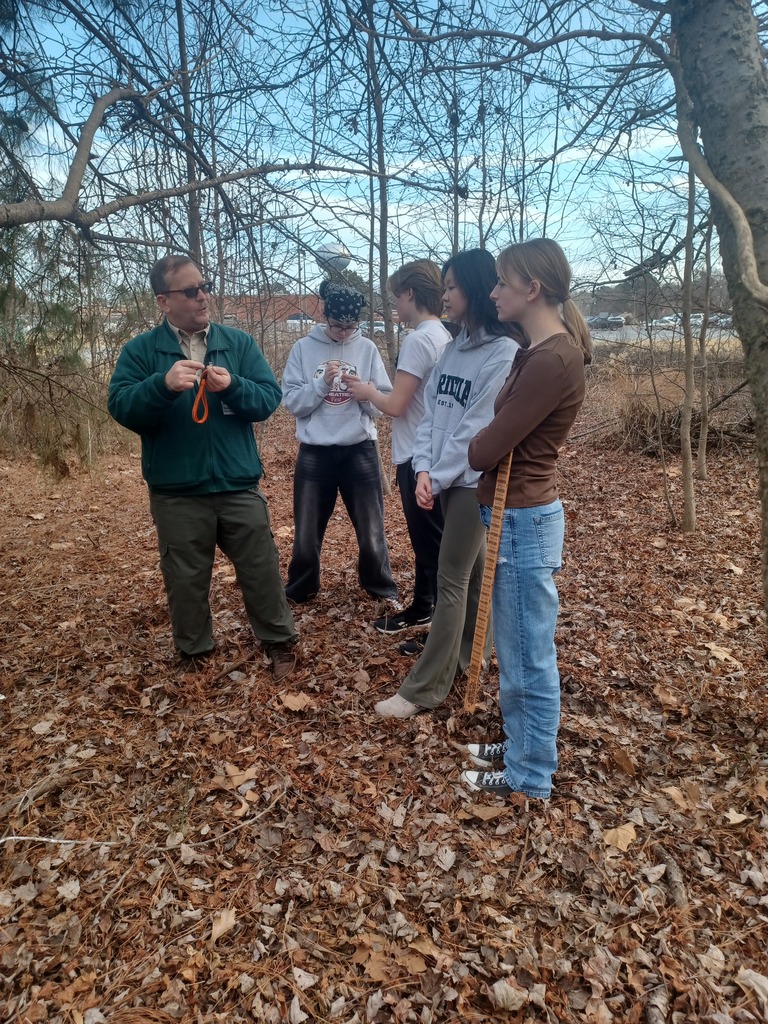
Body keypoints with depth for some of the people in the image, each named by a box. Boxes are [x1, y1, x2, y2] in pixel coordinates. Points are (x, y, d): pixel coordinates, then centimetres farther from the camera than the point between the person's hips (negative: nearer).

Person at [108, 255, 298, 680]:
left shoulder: (239, 342, 5)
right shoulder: (140, 350, 1)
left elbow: (270, 399, -1)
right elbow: (120, 408, -10)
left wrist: (232, 386, -21)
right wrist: (163, 385, -28)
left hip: (239, 486, 1)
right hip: (176, 493, 0)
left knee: (261, 570, 10)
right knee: (186, 580, 12)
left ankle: (280, 641, 30)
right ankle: (194, 654, 32)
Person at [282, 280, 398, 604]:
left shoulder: (368, 349, 0)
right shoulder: (303, 348, -1)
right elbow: (292, 401, -5)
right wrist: (322, 383, -18)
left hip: (360, 451, 0)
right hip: (314, 453, 0)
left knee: (372, 531, 9)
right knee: (307, 534, 11)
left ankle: (381, 586, 32)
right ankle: (300, 589, 34)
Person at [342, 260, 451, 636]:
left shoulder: (418, 339, -19)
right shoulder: (443, 336, 9)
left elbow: (396, 406, -20)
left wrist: (367, 392, -1)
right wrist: (373, 389, 10)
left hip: (418, 457, -10)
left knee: (429, 540, 2)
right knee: (433, 538, 19)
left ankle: (425, 610, 15)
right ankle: (426, 607, 33)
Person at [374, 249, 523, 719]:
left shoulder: (504, 351, -15)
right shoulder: (455, 345, 11)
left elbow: (476, 428, -17)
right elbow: (432, 411, 6)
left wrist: (438, 477, -13)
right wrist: (424, 468, -6)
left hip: (474, 481, -7)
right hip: (446, 478, 8)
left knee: (452, 580, -3)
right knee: (471, 572, 17)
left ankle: (425, 688, 6)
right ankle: (470, 657, 32)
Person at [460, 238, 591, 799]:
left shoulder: (552, 359, -21)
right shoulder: (540, 350, 10)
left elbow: (486, 449, -19)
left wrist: (478, 442, 0)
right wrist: (489, 442, -6)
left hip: (524, 520, -10)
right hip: (517, 515, 10)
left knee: (529, 658, 6)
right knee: (517, 650, 22)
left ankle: (530, 778, 24)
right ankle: (520, 742, 40)